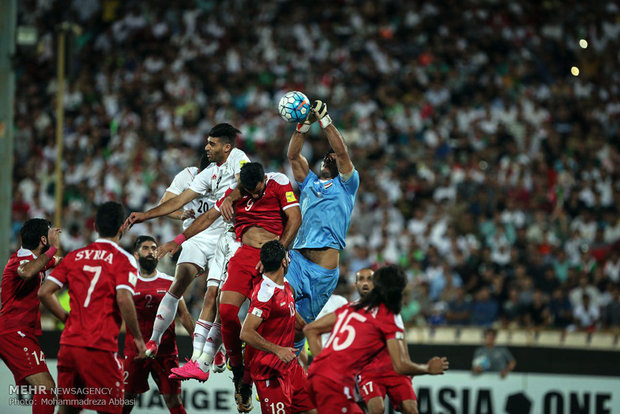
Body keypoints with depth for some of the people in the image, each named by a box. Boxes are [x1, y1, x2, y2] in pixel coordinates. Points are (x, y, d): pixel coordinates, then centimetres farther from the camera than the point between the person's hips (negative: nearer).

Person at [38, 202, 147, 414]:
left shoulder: (74, 256, 12)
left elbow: (44, 292, 7)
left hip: (69, 343, 5)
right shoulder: (123, 260, -3)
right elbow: (123, 299, -17)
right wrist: (137, 338, -6)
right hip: (100, 348, -5)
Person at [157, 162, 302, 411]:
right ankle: (237, 369, 1)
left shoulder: (279, 183, 1)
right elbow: (208, 218, 21)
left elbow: (295, 218, -5)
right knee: (227, 309, -17)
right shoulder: (236, 191, 12)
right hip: (244, 255, 3)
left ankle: (247, 384, -2)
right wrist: (178, 241, 21)